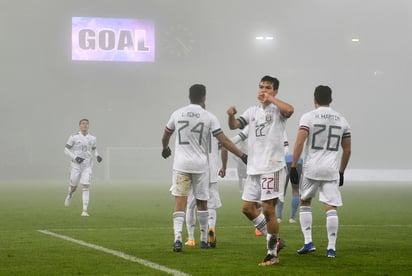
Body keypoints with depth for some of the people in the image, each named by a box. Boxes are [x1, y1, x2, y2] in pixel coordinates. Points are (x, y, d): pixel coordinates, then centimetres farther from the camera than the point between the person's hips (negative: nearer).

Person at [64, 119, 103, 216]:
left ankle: (85, 210, -12)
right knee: (74, 186, 10)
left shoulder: (92, 138, 4)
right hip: (76, 165, -1)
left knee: (86, 186, -14)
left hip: (87, 166, 1)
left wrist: (98, 156, -1)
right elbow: (66, 150, -4)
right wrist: (75, 158, -19)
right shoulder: (74, 137, -6)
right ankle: (70, 195, 48)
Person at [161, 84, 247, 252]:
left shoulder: (177, 114, 4)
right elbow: (224, 141, -6)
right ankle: (203, 239, 21)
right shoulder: (209, 117, -3)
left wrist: (165, 149, 42)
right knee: (202, 203, 12)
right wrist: (242, 155, 1)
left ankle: (178, 237, -20)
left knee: (180, 202, -3)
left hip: (181, 164, 1)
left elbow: (165, 136, 20)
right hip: (200, 164, 0)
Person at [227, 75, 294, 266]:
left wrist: (271, 98, -17)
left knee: (268, 209, -7)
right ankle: (275, 241, 21)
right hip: (254, 168, 7)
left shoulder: (277, 109, -4)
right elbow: (234, 126, 8)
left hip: (272, 167, -7)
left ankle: (272, 254, 4)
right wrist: (231, 115, -13)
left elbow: (289, 110, -28)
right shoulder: (252, 111, 16)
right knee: (247, 207, 8)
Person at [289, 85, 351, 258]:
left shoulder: (308, 117, -3)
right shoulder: (342, 120, 10)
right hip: (331, 170, 2)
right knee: (331, 208, 1)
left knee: (305, 203, 16)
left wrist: (293, 167, -8)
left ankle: (308, 242, 9)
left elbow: (299, 143, -12)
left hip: (311, 168, -2)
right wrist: (341, 172, 23)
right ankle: (331, 248, -4)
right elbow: (347, 150, 14)